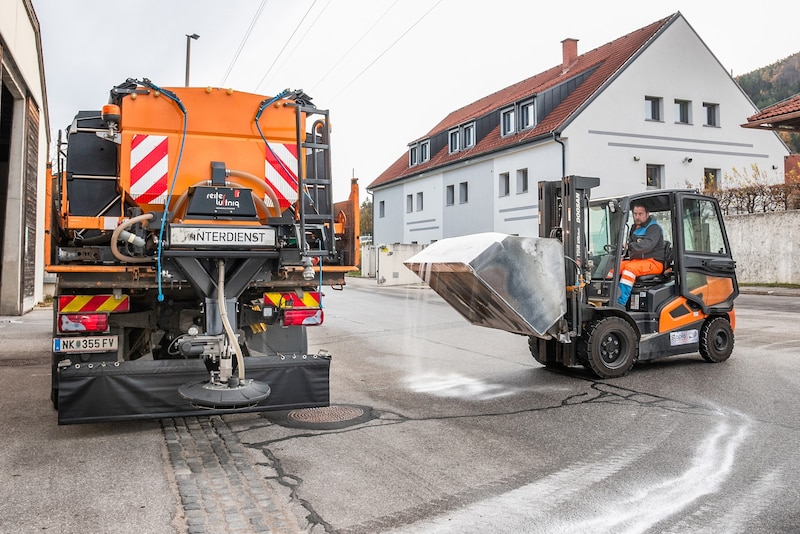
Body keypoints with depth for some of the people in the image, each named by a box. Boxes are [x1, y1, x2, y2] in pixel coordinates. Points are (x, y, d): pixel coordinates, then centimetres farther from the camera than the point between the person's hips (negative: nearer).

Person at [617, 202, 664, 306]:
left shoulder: (654, 228, -7)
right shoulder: (634, 228, 20)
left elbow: (648, 245, -26)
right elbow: (630, 248, 23)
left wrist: (629, 246, -39)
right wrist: (622, 251, 0)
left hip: (653, 262, -8)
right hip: (636, 260, 8)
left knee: (630, 268, -33)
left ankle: (620, 303, -39)